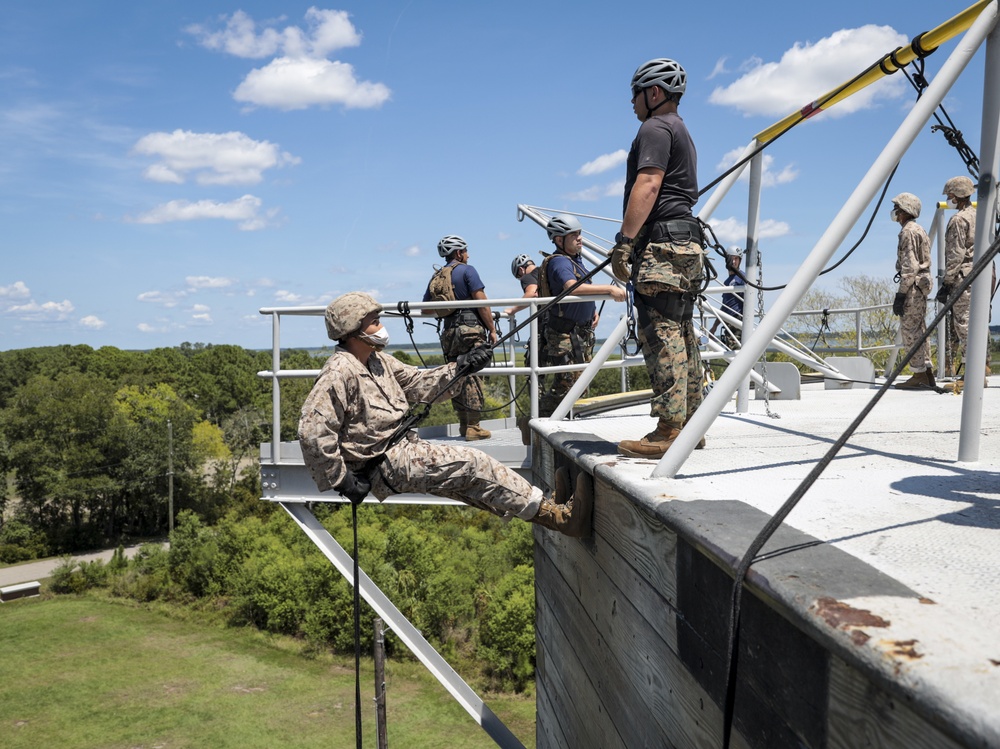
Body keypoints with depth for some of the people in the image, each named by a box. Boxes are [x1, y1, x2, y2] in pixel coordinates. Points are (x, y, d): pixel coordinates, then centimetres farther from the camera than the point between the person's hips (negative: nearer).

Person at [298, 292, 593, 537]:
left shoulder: (378, 360, 12)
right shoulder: (339, 372, -18)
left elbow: (419, 383, 14)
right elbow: (313, 431, -25)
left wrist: (460, 368, 0)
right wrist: (340, 480, -21)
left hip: (402, 447, 10)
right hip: (384, 463, -10)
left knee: (470, 481, 1)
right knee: (471, 463, -15)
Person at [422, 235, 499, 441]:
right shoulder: (466, 270, -3)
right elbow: (481, 302, -10)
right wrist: (492, 329, -5)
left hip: (449, 331, 6)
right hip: (471, 330, -6)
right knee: (473, 378, -5)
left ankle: (463, 424, 16)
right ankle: (473, 427, -6)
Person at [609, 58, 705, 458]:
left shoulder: (655, 127, -3)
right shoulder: (681, 131, 29)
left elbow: (647, 186, -17)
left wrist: (625, 241, -21)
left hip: (661, 244, -11)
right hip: (685, 244, 11)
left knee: (661, 335, -14)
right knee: (681, 336, 9)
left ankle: (669, 430, -17)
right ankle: (689, 425, 12)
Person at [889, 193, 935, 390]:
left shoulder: (908, 232, -13)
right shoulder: (919, 230, 19)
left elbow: (910, 266, -20)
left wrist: (900, 294, -20)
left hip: (913, 285, -10)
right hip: (923, 283, 10)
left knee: (909, 330, -7)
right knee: (919, 330, 13)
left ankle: (918, 376, -6)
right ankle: (927, 373, 16)